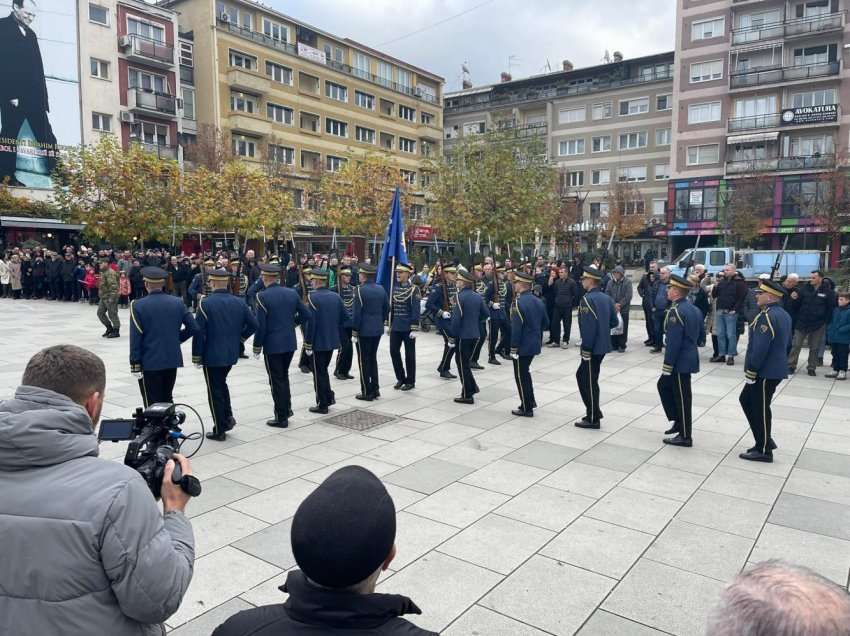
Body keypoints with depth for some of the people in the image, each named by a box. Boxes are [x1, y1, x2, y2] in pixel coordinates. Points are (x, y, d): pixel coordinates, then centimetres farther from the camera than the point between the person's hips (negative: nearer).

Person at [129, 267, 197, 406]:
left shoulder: (138, 305, -10)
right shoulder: (177, 302, 0)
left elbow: (135, 338, -12)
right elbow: (193, 327, -1)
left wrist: (135, 364, -7)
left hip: (149, 362, -4)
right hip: (172, 360, 4)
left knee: (153, 405, 4)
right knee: (167, 400, 18)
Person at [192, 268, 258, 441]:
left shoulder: (205, 303, -14)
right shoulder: (239, 302, -1)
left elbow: (198, 332, -15)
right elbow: (253, 324, 2)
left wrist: (196, 357, -7)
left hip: (212, 355, -5)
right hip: (232, 354, 5)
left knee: (215, 391, 6)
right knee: (221, 383, 27)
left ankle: (219, 430, 13)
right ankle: (228, 417, 21)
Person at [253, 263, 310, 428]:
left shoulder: (262, 296, -14)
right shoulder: (292, 293, 1)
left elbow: (260, 325, -15)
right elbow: (306, 315, 4)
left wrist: (257, 347, -6)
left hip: (272, 345, -5)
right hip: (290, 343, 5)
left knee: (277, 380, 5)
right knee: (284, 376, 23)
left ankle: (281, 417, 11)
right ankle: (287, 408, 30)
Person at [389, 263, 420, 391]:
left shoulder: (413, 289, -8)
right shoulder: (395, 288, 9)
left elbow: (416, 309, -12)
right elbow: (392, 307, 14)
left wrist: (414, 328, -17)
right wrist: (391, 325, 13)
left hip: (408, 327, -5)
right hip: (396, 326, 5)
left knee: (409, 354, 3)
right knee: (394, 351, 3)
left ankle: (410, 381, 14)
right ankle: (401, 378, 19)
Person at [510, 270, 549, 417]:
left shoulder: (518, 302, -19)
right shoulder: (538, 301, 6)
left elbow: (516, 329, -22)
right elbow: (546, 324, 12)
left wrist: (513, 348, -17)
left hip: (522, 346, -8)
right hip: (535, 344, 8)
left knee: (521, 376, 4)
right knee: (525, 372, 24)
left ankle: (526, 409, 12)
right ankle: (530, 401, 31)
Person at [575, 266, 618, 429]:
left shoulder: (587, 299, -17)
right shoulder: (607, 298, 9)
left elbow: (588, 327, -23)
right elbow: (614, 322, 14)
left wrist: (586, 349, -19)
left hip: (593, 347, -9)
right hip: (603, 345, 9)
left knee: (589, 381, 1)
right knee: (582, 376, 20)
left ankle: (593, 419, 9)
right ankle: (594, 412, 27)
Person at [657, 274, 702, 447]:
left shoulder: (675, 311, -21)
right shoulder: (693, 308, 8)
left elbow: (673, 342, -23)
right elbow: (701, 331, 17)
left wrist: (667, 366, -19)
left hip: (680, 362, -10)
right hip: (689, 357, 10)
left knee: (682, 397, 0)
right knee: (664, 385, 22)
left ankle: (685, 436, 11)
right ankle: (679, 421, 28)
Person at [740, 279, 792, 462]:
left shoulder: (767, 316, -20)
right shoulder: (784, 314, 11)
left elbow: (760, 348, -24)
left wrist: (750, 372, -18)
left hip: (766, 372, -10)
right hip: (775, 368, 10)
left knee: (760, 409, 1)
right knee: (746, 400, 19)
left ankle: (764, 451, 12)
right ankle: (765, 440, 24)